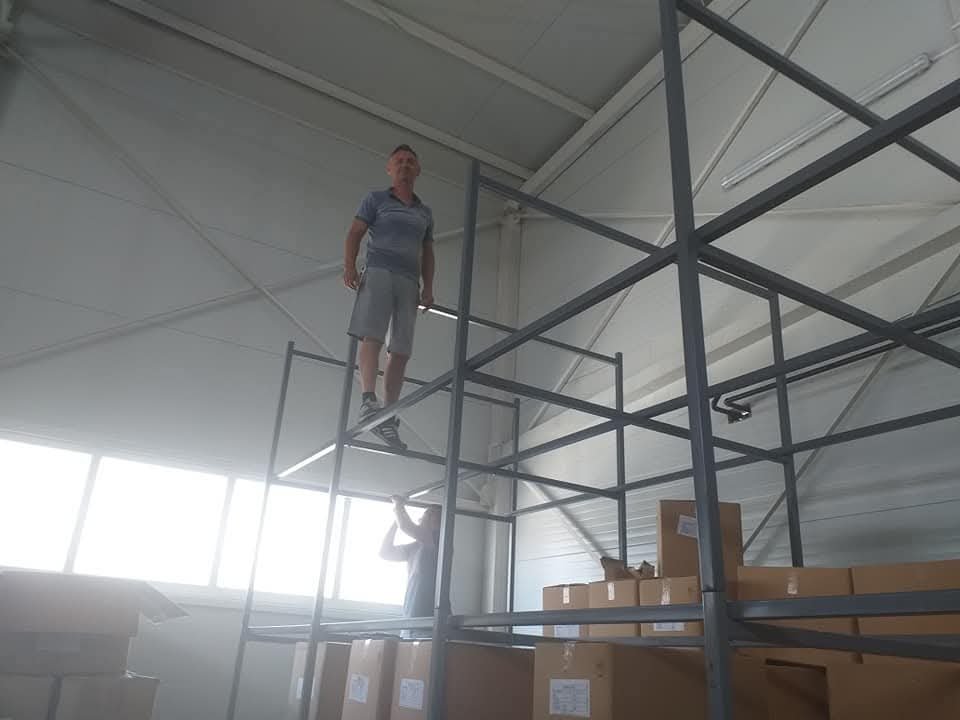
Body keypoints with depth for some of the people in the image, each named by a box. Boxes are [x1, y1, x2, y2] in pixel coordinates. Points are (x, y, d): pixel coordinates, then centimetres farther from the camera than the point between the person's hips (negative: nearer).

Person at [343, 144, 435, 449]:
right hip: (378, 272, -3)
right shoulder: (376, 199, 14)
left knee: (401, 351, -4)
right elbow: (354, 234, 5)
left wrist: (428, 288, 9)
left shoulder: (425, 213, 25)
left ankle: (387, 419, -3)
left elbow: (427, 254, 23)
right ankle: (368, 400, -27)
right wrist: (349, 266, -11)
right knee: (372, 336, -20)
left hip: (409, 282, 3)